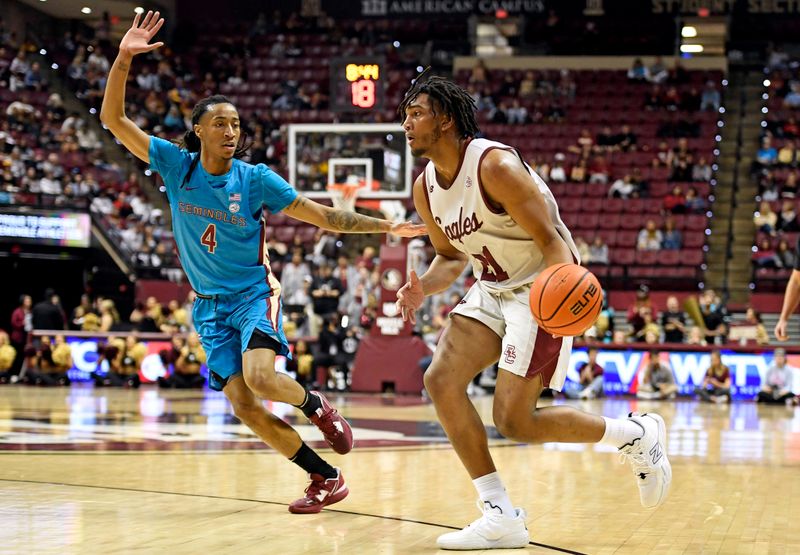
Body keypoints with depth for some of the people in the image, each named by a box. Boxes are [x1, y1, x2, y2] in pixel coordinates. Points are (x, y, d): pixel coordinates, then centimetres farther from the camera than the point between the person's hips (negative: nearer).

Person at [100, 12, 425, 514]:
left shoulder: (256, 179, -10)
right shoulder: (176, 166, -5)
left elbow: (324, 216, -5)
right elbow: (114, 119, -9)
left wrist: (387, 226, -13)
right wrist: (124, 59, -23)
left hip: (253, 293, -3)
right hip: (209, 305, 3)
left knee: (258, 376, -31)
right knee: (244, 407, -9)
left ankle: (318, 407, 2)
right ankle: (326, 478, 2)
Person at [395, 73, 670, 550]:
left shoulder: (495, 165, -22)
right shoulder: (425, 189, 3)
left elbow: (550, 239, -23)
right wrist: (425, 287, -6)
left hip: (541, 291, -8)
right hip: (493, 290, 8)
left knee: (513, 421, -13)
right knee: (441, 379, -11)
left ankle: (638, 436, 9)